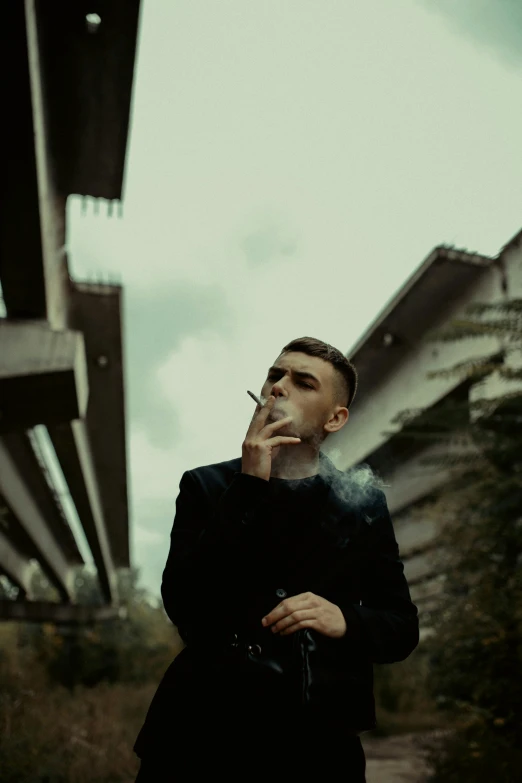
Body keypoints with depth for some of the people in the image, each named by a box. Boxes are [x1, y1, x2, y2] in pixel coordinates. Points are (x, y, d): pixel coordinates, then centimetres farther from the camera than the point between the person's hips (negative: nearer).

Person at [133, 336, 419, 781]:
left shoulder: (364, 504, 2)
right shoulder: (207, 487, -1)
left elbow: (402, 628, 3)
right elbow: (183, 606, -13)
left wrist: (346, 620, -18)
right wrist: (248, 489, -17)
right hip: (210, 733, -1)